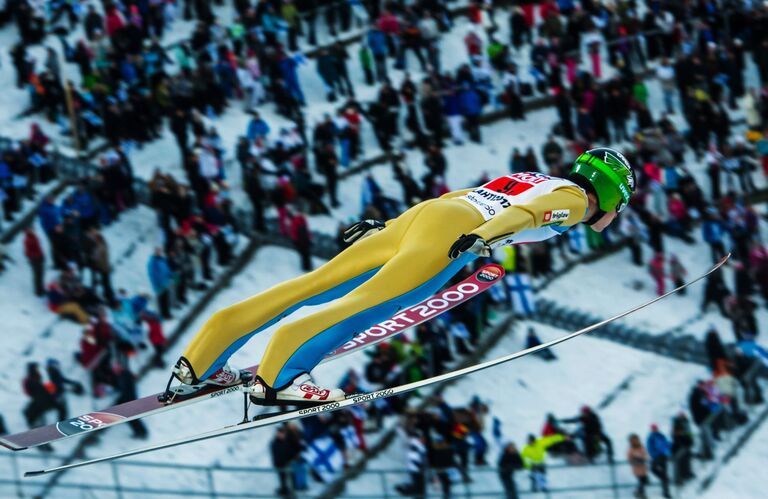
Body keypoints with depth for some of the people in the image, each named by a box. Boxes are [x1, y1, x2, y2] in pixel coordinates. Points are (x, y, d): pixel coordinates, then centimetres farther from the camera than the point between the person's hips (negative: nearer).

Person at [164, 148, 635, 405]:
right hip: (453, 229, -7)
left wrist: (385, 225, 33)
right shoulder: (573, 199, 12)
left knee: (314, 287, -3)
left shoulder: (529, 179, 36)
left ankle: (201, 364, -10)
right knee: (373, 301, -24)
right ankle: (282, 371, -44)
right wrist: (483, 238, -25)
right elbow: (525, 212, -9)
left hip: (419, 211, 7)